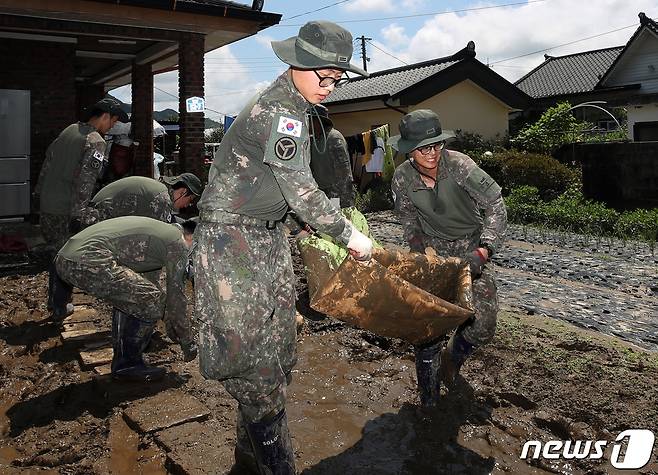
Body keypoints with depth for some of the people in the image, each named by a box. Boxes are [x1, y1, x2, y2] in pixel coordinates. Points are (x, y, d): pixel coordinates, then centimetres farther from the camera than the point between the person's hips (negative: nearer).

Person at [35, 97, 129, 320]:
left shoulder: (69, 130, 11)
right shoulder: (96, 143, -14)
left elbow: (48, 161, 17)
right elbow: (85, 180, -22)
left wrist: (40, 190, 25)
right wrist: (81, 214, -21)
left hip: (46, 204, 8)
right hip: (65, 212, -8)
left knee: (57, 253, 21)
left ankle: (53, 300, 32)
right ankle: (60, 308, 17)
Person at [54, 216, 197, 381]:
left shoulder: (160, 231, 31)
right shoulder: (178, 243, 3)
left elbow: (151, 279, 41)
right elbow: (176, 296, 4)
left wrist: (169, 325, 48)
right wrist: (188, 343, 16)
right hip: (88, 261, -10)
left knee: (127, 295, 28)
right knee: (152, 301, -4)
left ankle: (122, 358, 29)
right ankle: (127, 364, 10)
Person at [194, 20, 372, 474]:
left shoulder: (294, 107, 12)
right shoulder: (277, 112, -20)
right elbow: (302, 191, -20)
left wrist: (311, 231, 13)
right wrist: (349, 235, -11)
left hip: (269, 237, 10)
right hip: (232, 240, -10)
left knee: (277, 349, 12)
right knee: (255, 362, -2)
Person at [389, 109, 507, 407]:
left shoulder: (458, 165, -22)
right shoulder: (402, 179, -12)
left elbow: (495, 206, -23)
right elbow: (410, 223, 1)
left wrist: (484, 250, -33)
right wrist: (420, 250, -15)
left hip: (470, 247, -1)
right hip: (432, 248, 1)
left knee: (483, 324, -6)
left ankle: (452, 356, 29)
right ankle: (428, 396, 13)